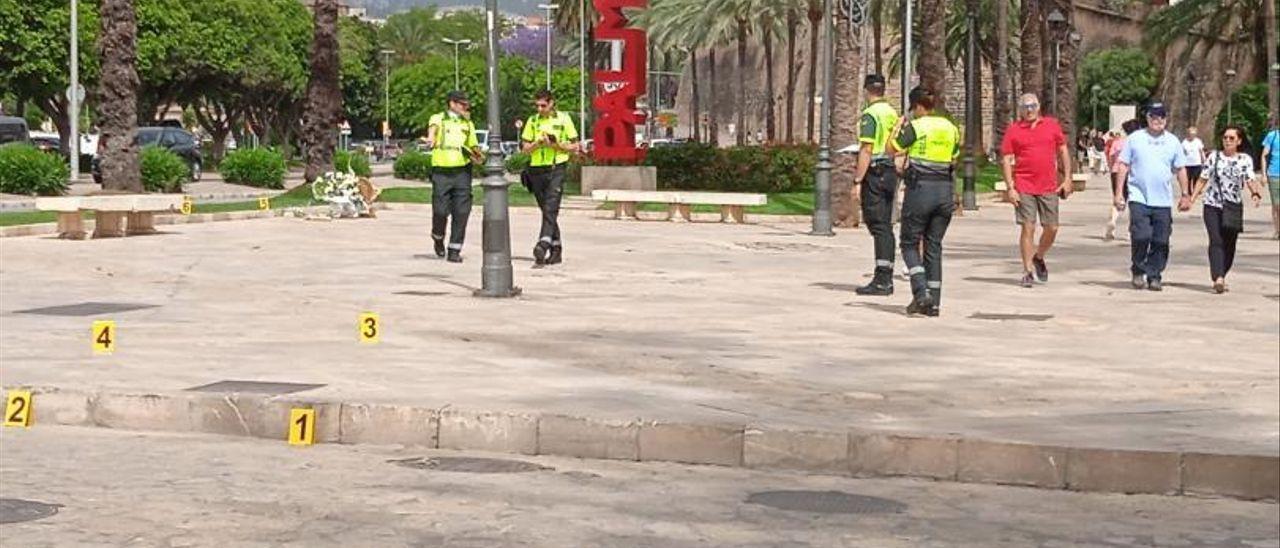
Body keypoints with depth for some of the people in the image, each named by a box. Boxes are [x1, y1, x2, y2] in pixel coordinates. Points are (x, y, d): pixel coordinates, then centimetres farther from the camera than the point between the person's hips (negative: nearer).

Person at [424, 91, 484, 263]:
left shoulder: (468, 124, 18)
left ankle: (455, 250, 2)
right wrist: (431, 139, -38)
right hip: (441, 172, -3)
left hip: (462, 171, 3)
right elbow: (433, 127, -16)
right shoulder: (438, 119, 7)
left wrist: (477, 156, -1)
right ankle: (438, 238, 26)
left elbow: (474, 147, 22)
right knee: (440, 210, -5)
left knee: (461, 212, -6)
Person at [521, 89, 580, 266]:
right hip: (537, 170, 4)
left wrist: (555, 145, -12)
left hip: (556, 169, -4)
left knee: (550, 209, -18)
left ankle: (543, 245, -30)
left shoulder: (563, 119, 3)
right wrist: (537, 143, -8)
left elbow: (574, 147, 4)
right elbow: (525, 149, 12)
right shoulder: (532, 121, 11)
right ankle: (556, 250, 16)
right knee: (547, 211, 9)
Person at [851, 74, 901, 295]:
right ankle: (886, 278, 14)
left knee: (879, 226, -9)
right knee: (886, 226, 11)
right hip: (890, 173, 8)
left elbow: (867, 150, -18)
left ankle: (881, 281, -11)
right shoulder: (893, 113, 14)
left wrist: (858, 180, -16)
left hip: (875, 172, -8)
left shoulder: (870, 115, -12)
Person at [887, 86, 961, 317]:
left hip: (920, 188, -5)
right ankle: (934, 302, 8)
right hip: (945, 189, 5)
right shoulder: (951, 128, 9)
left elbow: (891, 149, -5)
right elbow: (953, 159, 14)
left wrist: (898, 126, 9)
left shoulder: (915, 127, -9)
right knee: (934, 246, 10)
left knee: (910, 243, 6)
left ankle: (921, 292, -11)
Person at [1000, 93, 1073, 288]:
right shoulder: (1013, 130, 1)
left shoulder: (1052, 125, 7)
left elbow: (1063, 151, 13)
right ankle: (1028, 271, 3)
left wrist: (1067, 178, 6)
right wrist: (1010, 188, -8)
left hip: (1049, 187, 2)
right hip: (1024, 188, -2)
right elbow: (1007, 160, 0)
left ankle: (1039, 258, 32)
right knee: (1028, 228, -4)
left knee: (1051, 228, 5)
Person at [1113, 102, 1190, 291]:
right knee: (1141, 236, -13)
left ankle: (1154, 276, 13)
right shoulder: (1135, 139, 4)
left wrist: (1185, 195, 11)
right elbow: (1123, 166, 5)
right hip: (1139, 198, -2)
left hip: (1163, 201, 2)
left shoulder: (1173, 141, 10)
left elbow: (1181, 169, 15)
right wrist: (1118, 192, 0)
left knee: (1161, 241, 1)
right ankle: (1138, 272, 6)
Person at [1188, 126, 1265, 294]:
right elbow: (1203, 179, 8)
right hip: (1212, 205, -1)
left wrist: (1256, 193, -29)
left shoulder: (1245, 159, 3)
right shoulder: (1214, 157, 4)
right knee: (1216, 241, -14)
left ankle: (1221, 277, 23)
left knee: (1229, 244, 7)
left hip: (1234, 207, 1)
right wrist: (1192, 198, 0)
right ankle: (1218, 278, -24)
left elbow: (1250, 180, -8)